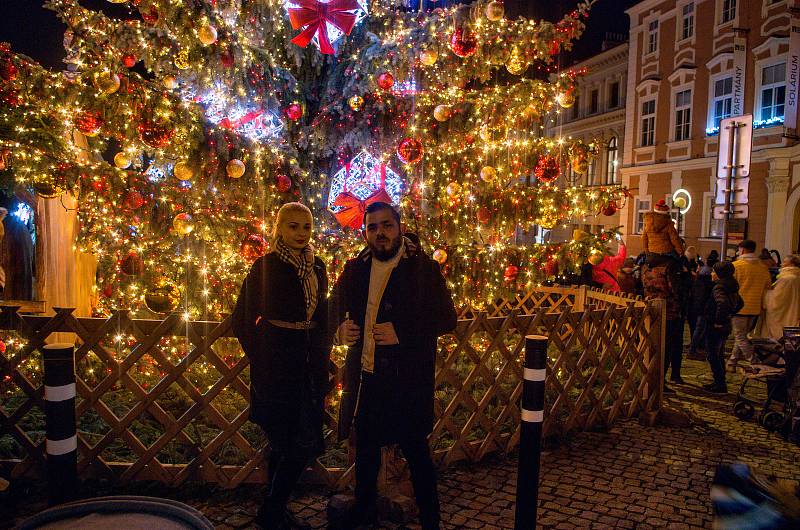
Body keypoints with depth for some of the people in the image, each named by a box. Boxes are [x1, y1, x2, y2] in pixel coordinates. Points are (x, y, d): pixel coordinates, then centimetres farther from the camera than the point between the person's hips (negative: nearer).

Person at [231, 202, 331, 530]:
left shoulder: (317, 267, 9)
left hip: (310, 364, 6)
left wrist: (323, 357, 10)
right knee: (300, 445, -5)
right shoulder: (266, 266, -8)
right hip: (278, 364, -5)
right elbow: (243, 320, -5)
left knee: (286, 444, 13)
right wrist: (261, 358, -7)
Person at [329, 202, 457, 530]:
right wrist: (340, 327, -2)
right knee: (366, 446, 20)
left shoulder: (424, 268, -10)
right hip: (363, 374, 5)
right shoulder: (355, 268, 5)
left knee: (415, 450, 7)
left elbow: (447, 319, -10)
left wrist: (401, 332, -21)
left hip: (408, 377, -5)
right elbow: (337, 303, 20)